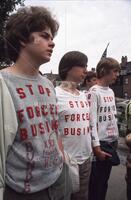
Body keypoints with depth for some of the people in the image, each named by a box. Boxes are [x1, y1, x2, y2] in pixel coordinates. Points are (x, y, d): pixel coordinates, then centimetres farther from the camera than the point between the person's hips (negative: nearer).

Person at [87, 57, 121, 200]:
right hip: (100, 143, -7)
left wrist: (115, 140, 15)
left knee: (105, 180, 19)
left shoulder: (111, 91, 10)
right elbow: (92, 122, -17)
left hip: (112, 142, 7)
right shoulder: (94, 92, -14)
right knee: (96, 182, 8)